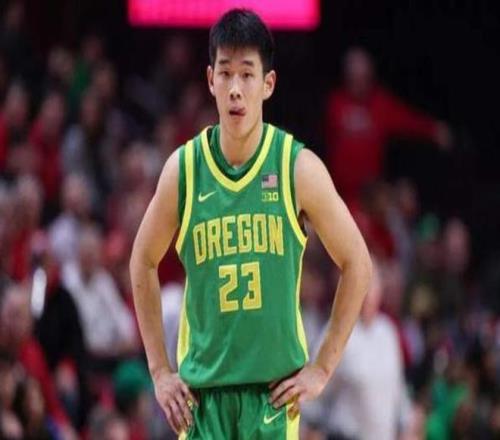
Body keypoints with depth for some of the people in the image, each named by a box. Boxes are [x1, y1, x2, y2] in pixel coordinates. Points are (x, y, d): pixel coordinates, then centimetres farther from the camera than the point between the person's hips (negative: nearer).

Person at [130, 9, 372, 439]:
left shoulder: (299, 169, -5)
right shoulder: (183, 169, 0)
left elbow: (357, 263, 3)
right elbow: (143, 263, 15)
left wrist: (322, 369, 0)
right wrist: (160, 370, 9)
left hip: (275, 387, -1)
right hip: (201, 387, 1)